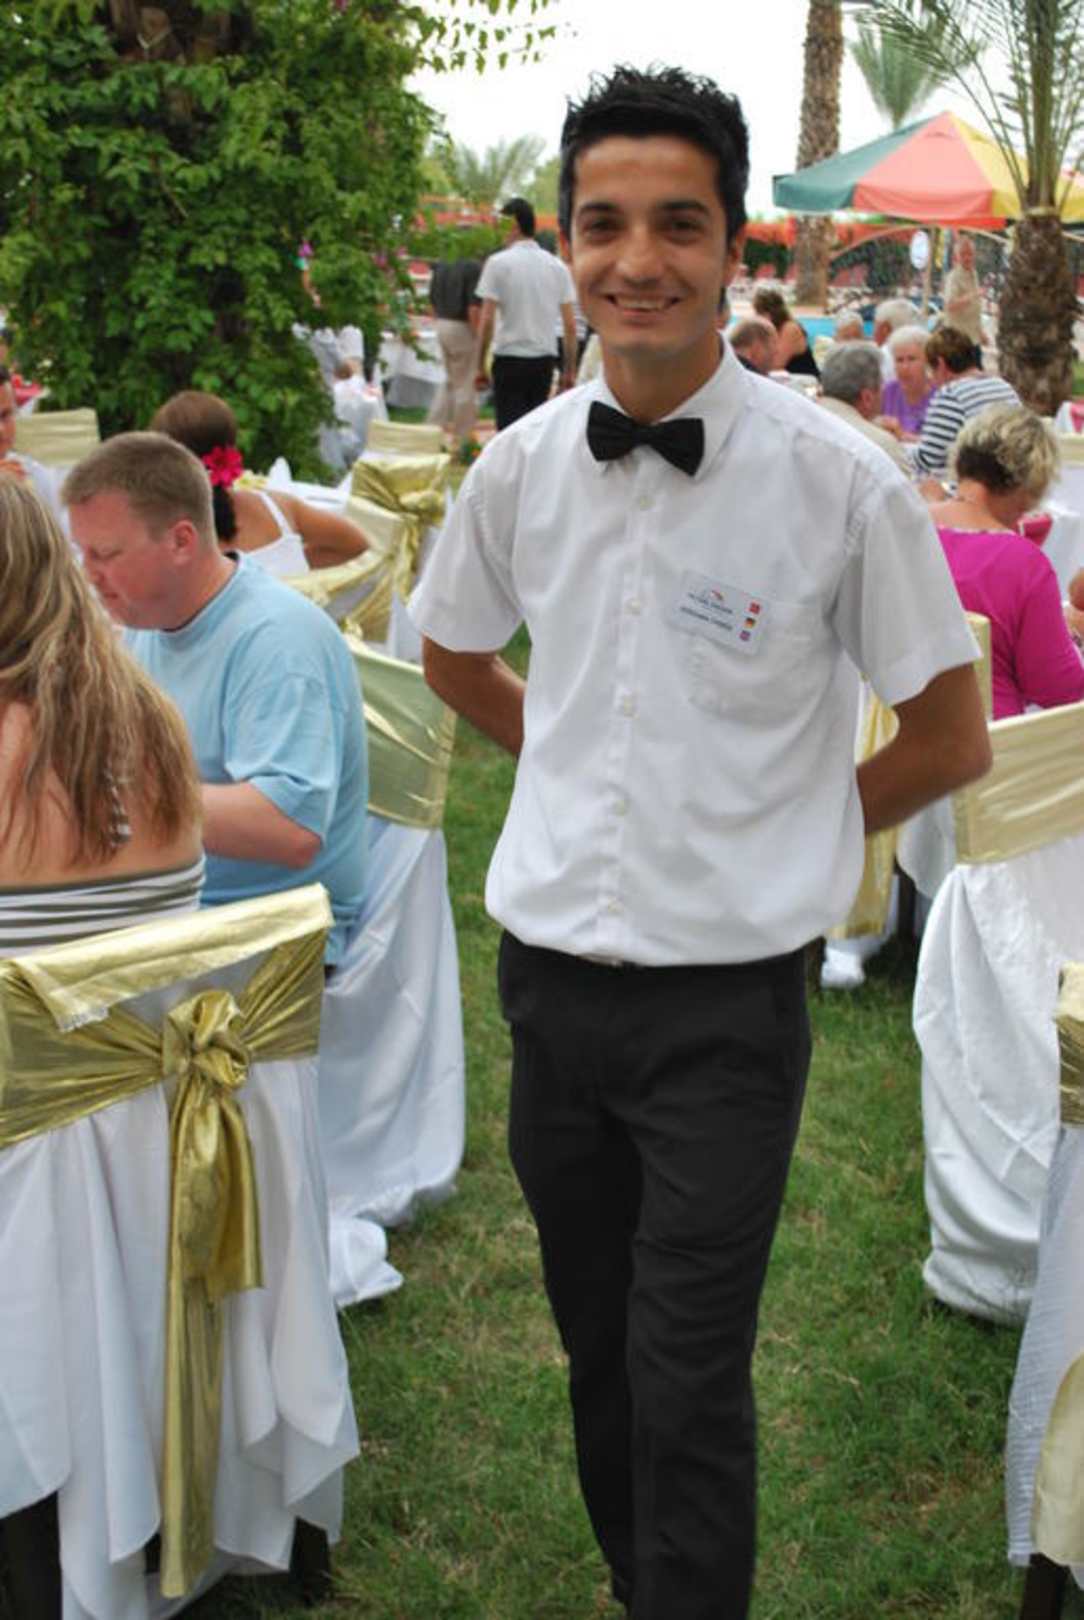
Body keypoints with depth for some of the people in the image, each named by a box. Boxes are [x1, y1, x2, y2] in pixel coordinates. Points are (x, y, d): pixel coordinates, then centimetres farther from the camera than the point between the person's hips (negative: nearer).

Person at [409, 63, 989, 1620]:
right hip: (550, 970, 5)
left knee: (687, 1380, 0)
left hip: (724, 995, -4)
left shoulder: (838, 480, -13)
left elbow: (950, 740, -3)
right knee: (597, 1346, 20)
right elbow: (454, 654, 19)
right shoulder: (523, 465, -1)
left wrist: (779, 824, 0)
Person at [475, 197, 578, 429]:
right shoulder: (557, 266, 7)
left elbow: (486, 321, -10)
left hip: (509, 359, -4)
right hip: (545, 360, 4)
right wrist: (570, 369, 12)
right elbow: (570, 325, 5)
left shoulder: (498, 262, -6)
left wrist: (480, 366, -3)